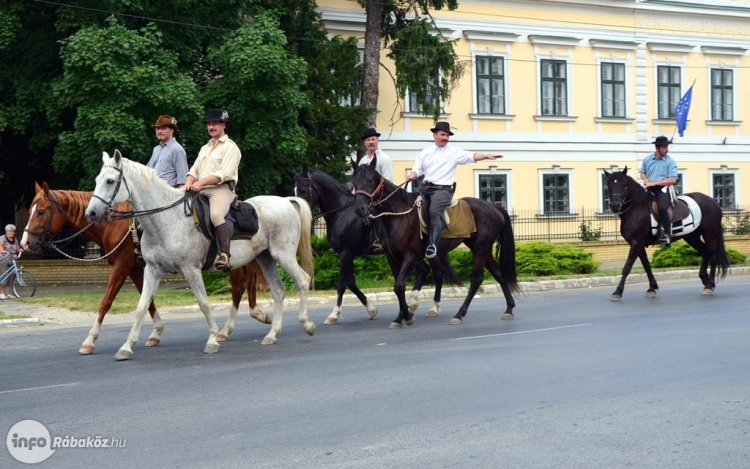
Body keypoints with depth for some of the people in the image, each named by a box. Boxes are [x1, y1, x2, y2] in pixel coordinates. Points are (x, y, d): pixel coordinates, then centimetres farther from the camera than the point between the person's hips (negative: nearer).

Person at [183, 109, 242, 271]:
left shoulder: (230, 147, 1)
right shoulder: (205, 148, 26)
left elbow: (224, 174, -12)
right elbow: (194, 170, 19)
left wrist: (201, 182, -20)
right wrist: (189, 183, -5)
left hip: (222, 189, -8)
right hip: (201, 191, 8)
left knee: (216, 214, -37)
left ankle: (224, 255, -43)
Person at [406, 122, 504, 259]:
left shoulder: (454, 152, 5)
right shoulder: (425, 153, 16)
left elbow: (471, 156, -6)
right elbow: (418, 169, 15)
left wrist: (487, 155, -21)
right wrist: (411, 175, -9)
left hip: (442, 189, -6)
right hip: (424, 187, 6)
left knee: (435, 211, -30)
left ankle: (433, 244, -36)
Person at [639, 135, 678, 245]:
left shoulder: (670, 161, -5)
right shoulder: (647, 159, 7)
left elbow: (672, 180, -13)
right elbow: (642, 173, 22)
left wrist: (654, 183, -16)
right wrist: (646, 181, -2)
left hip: (663, 189, -5)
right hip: (650, 189, 5)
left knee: (662, 208, -31)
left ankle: (666, 234, -24)